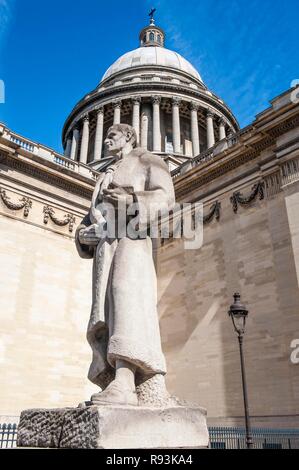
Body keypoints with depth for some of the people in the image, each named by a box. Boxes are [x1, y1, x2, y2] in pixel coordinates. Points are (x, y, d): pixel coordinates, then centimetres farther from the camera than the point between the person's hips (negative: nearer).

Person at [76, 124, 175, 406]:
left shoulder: (146, 160, 17)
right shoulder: (106, 177, 36)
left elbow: (165, 197, -1)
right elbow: (93, 215, 28)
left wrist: (131, 200, -17)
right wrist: (82, 233, 4)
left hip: (130, 237, -7)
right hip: (104, 245, 8)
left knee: (126, 294, -30)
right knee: (106, 316, -8)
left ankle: (124, 385, -41)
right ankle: (123, 385, -14)